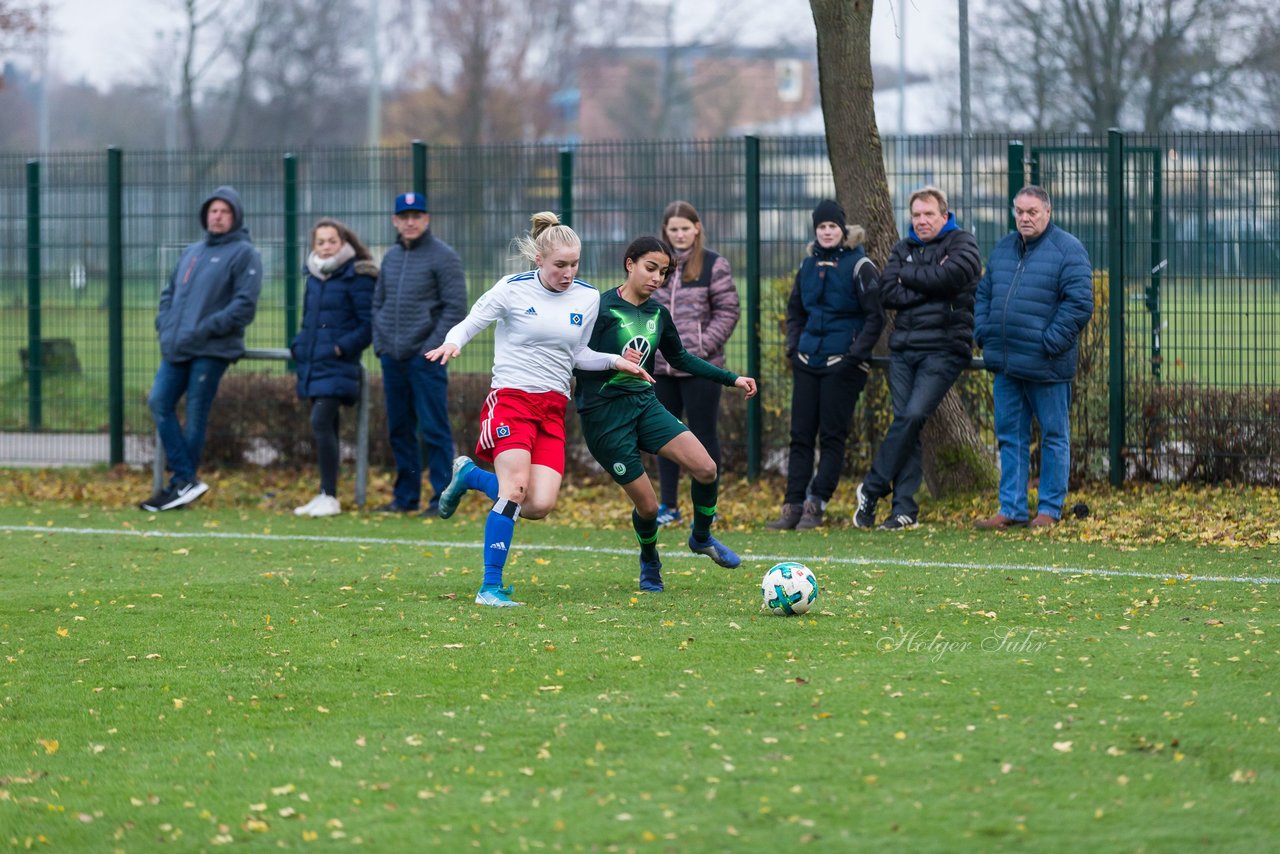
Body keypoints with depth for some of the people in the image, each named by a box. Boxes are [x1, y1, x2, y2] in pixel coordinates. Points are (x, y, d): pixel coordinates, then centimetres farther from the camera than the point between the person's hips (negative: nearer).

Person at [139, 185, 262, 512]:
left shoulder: (244, 254, -1)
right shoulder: (192, 252, 21)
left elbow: (245, 305, -11)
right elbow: (170, 292, 28)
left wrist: (206, 328, -16)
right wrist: (165, 324, 9)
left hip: (212, 350, -7)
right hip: (176, 348, 7)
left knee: (195, 415, -4)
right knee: (159, 402, -4)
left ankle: (180, 484, 3)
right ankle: (187, 479, -3)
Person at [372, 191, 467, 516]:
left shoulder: (443, 256, -5)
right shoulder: (391, 257, 15)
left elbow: (456, 307, -9)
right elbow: (378, 303, 23)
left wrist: (434, 346, -14)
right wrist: (379, 342, 10)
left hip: (425, 356, -7)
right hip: (392, 356, 7)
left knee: (434, 429, -8)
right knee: (399, 429, 10)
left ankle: (442, 498, -6)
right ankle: (405, 496, 17)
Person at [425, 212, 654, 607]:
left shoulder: (587, 298, 8)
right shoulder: (512, 290, -5)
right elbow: (468, 325, -1)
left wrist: (614, 360, 5)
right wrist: (452, 343, -23)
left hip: (553, 407, 5)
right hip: (511, 398, -5)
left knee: (539, 506, -10)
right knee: (515, 489, -22)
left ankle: (469, 475, 19)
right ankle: (491, 587, -13)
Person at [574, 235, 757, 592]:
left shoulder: (658, 314, 8)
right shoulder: (601, 308, -11)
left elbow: (680, 359, 23)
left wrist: (731, 379, 19)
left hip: (644, 404, 6)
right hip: (604, 413, -6)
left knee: (706, 468, -14)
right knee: (647, 505, -5)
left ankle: (701, 537, 14)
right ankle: (649, 563, 26)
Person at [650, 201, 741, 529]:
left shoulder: (714, 265, -3)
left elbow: (727, 311, -5)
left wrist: (703, 346, -13)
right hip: (660, 367, 5)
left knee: (704, 434, 2)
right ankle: (668, 505, 20)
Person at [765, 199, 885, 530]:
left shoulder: (859, 266, -6)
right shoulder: (809, 265, 12)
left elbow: (875, 317, -8)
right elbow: (795, 310, 24)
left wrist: (855, 355, -14)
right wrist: (793, 347, 10)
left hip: (842, 364, -6)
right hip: (808, 363, 6)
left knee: (832, 436, -3)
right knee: (800, 434, 3)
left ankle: (815, 505, -1)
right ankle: (792, 506, 3)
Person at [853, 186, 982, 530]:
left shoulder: (961, 244, 2)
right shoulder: (903, 249, 16)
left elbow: (949, 276, -18)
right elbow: (887, 293, 2)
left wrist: (908, 276, -3)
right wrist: (929, 288, -9)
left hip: (943, 349, -5)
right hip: (903, 348, 5)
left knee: (913, 416, -16)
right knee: (905, 421, 0)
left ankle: (873, 487, -4)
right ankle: (905, 508, 2)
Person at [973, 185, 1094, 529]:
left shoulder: (1068, 250, -8)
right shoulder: (1003, 249, 13)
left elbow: (1079, 304, -15)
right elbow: (983, 295, 20)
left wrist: (1050, 343, -18)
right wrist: (984, 334, 5)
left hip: (1046, 367, -7)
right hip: (1005, 364, 7)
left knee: (1054, 436, 4)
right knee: (1010, 437, 9)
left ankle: (1050, 510, 10)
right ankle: (1012, 509, 15)